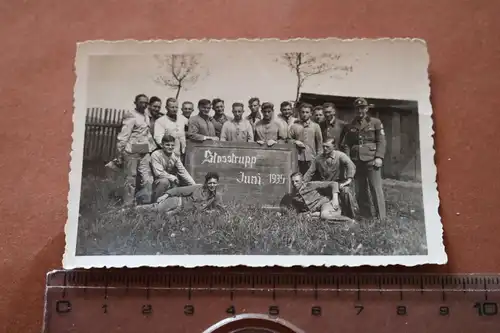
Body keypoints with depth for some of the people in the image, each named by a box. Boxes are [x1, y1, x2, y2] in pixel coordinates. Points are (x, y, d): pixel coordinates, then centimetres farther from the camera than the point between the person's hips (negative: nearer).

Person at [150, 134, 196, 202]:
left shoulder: (176, 156, 1)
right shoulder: (156, 155, -13)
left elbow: (183, 172, -3)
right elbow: (159, 173, -18)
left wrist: (194, 186, -12)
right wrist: (174, 178, -17)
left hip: (172, 184, 6)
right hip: (158, 183, -6)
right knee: (164, 181, -37)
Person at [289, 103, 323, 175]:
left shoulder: (316, 126, 9)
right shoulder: (294, 126, 9)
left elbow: (319, 142, 9)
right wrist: (295, 142, -8)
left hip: (311, 158, 0)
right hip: (297, 158, 0)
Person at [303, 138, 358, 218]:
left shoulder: (340, 155, -8)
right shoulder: (318, 158, 6)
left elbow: (351, 165, -24)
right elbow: (309, 172, 7)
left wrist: (349, 179, -39)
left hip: (339, 184, -4)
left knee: (346, 191, -34)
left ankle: (351, 217, -12)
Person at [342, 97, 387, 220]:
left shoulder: (375, 122, 7)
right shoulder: (350, 126, 16)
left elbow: (381, 141, 0)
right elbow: (347, 144, 13)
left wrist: (379, 157, -11)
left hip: (371, 160, -4)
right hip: (356, 161, 4)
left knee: (376, 189, -7)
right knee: (360, 191, 6)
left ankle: (381, 217, -4)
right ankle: (366, 216, 14)